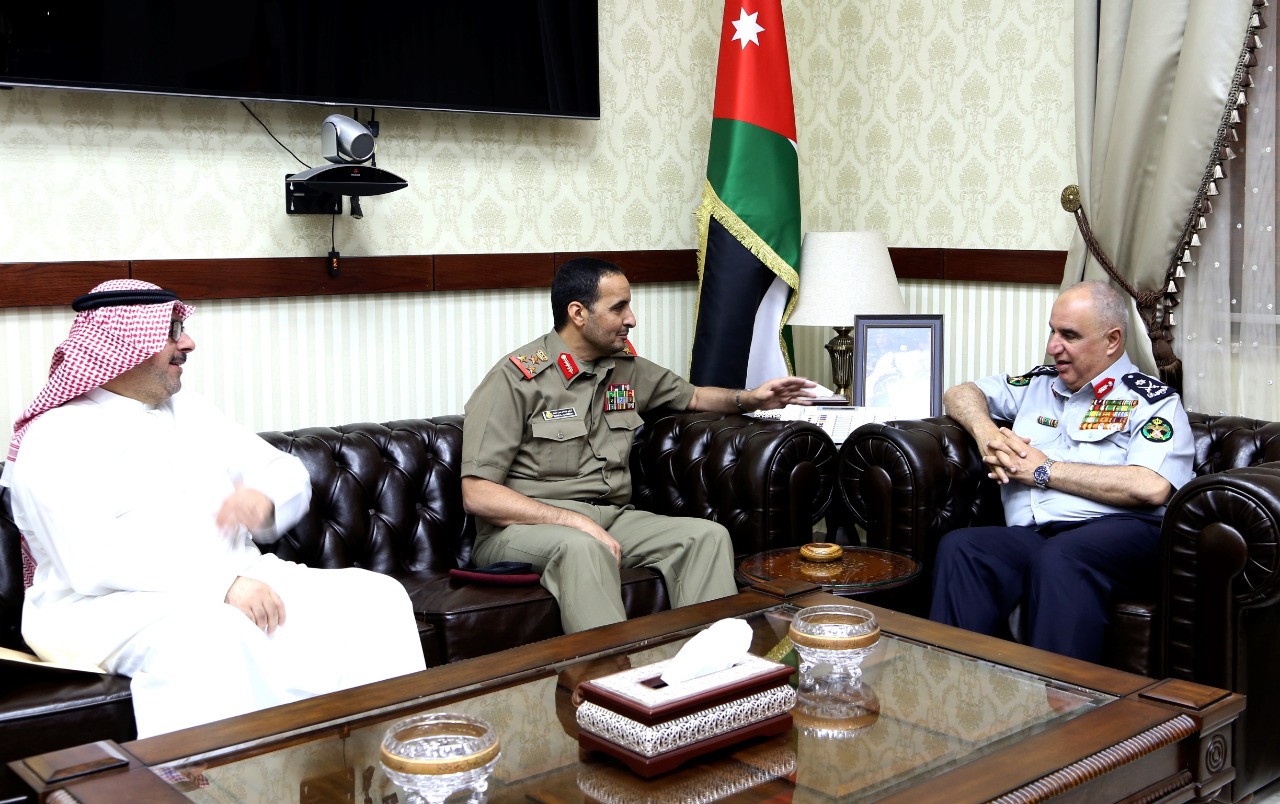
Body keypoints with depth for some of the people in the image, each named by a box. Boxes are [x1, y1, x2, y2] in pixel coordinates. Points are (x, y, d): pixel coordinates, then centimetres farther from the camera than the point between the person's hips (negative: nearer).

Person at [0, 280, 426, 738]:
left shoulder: (189, 412, 21)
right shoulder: (57, 437, -3)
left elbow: (288, 472, 20)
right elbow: (92, 561, -17)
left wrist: (264, 498, -6)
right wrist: (221, 584, -25)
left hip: (237, 585, 7)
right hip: (115, 607, -7)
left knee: (376, 597, -12)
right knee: (213, 634, -40)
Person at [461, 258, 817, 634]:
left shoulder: (628, 368, 12)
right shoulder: (515, 378, -9)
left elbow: (692, 397, 33)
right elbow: (477, 494, -14)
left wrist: (750, 398, 11)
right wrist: (576, 521, -23)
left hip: (612, 518, 6)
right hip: (524, 527, -6)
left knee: (708, 536, -16)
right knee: (583, 548, -39)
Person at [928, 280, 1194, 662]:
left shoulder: (1153, 400, 9)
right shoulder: (1038, 383, 27)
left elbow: (1150, 488, -9)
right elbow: (961, 393, 36)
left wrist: (1044, 470, -3)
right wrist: (985, 431, 11)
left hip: (1116, 532, -4)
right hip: (1027, 535, 5)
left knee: (1057, 558, -40)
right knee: (959, 547, -29)